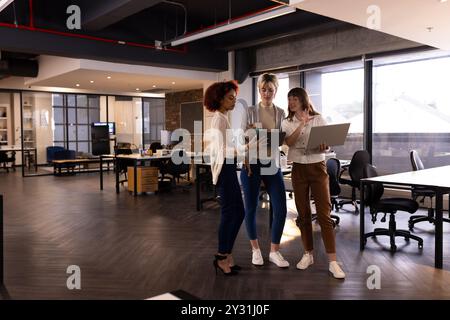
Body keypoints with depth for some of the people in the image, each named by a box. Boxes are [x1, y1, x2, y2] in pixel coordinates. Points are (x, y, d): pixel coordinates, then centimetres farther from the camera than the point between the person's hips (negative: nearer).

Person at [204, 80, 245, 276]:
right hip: (224, 168, -10)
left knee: (238, 212, 12)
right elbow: (223, 150, -21)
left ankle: (226, 254, 21)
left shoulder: (223, 118, 18)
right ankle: (221, 258, 9)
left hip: (229, 168, 10)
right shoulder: (219, 118, -13)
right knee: (229, 213, -3)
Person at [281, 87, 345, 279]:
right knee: (303, 214, 7)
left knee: (324, 214, -7)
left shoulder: (318, 119, 2)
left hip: (318, 168, -2)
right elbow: (289, 142, -12)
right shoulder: (287, 123, 6)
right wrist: (302, 123, -20)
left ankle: (332, 261, -4)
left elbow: (326, 146, 1)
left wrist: (324, 147, -21)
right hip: (298, 169, 2)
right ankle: (308, 254, 21)